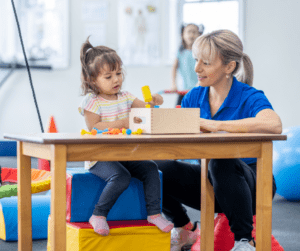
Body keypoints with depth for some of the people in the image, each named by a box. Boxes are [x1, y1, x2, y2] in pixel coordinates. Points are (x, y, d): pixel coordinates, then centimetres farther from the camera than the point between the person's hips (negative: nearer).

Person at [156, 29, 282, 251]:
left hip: (249, 184, -5)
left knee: (222, 161, -37)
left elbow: (274, 125, -39)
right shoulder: (195, 96, 4)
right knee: (160, 169, -20)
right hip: (211, 183, 5)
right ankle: (183, 230, 9)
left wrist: (216, 125, -34)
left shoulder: (250, 97, -16)